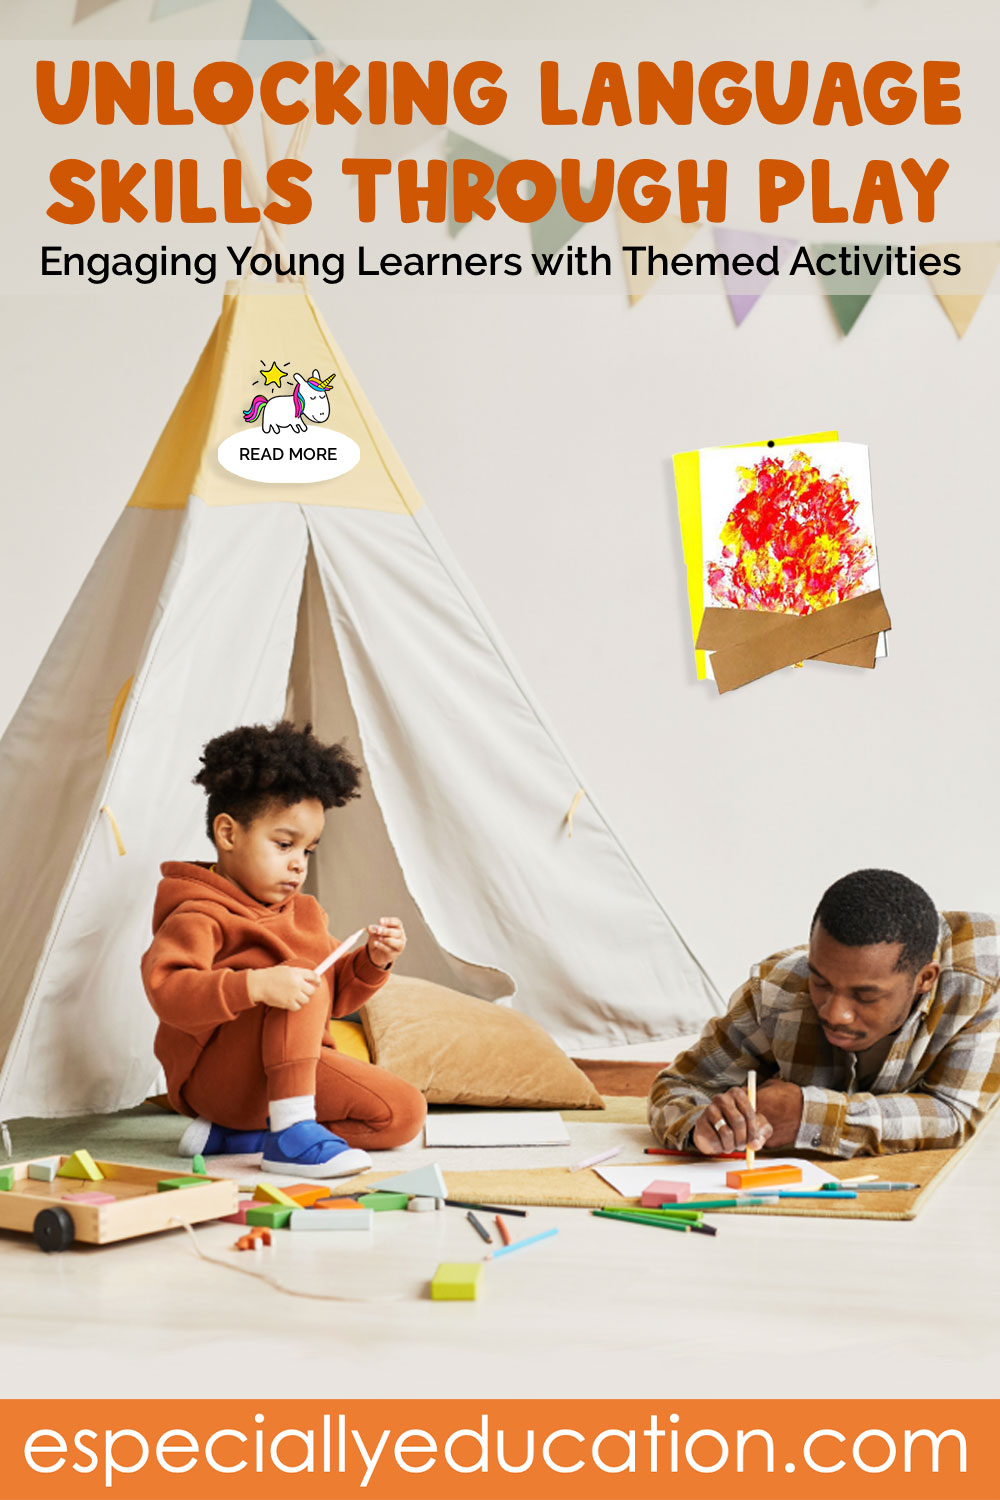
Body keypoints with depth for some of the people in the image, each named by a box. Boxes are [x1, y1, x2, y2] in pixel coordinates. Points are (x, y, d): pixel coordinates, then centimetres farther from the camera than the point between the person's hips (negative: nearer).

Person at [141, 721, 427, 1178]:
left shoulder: (303, 912, 15)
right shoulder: (199, 916, -11)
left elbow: (334, 995, 20)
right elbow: (166, 989, -29)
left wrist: (372, 962, -1)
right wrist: (256, 985, -40)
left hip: (296, 1070, 9)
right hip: (215, 1076, -9)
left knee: (404, 1111, -6)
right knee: (302, 980, -28)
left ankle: (230, 1136, -7)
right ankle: (291, 1132, -35)